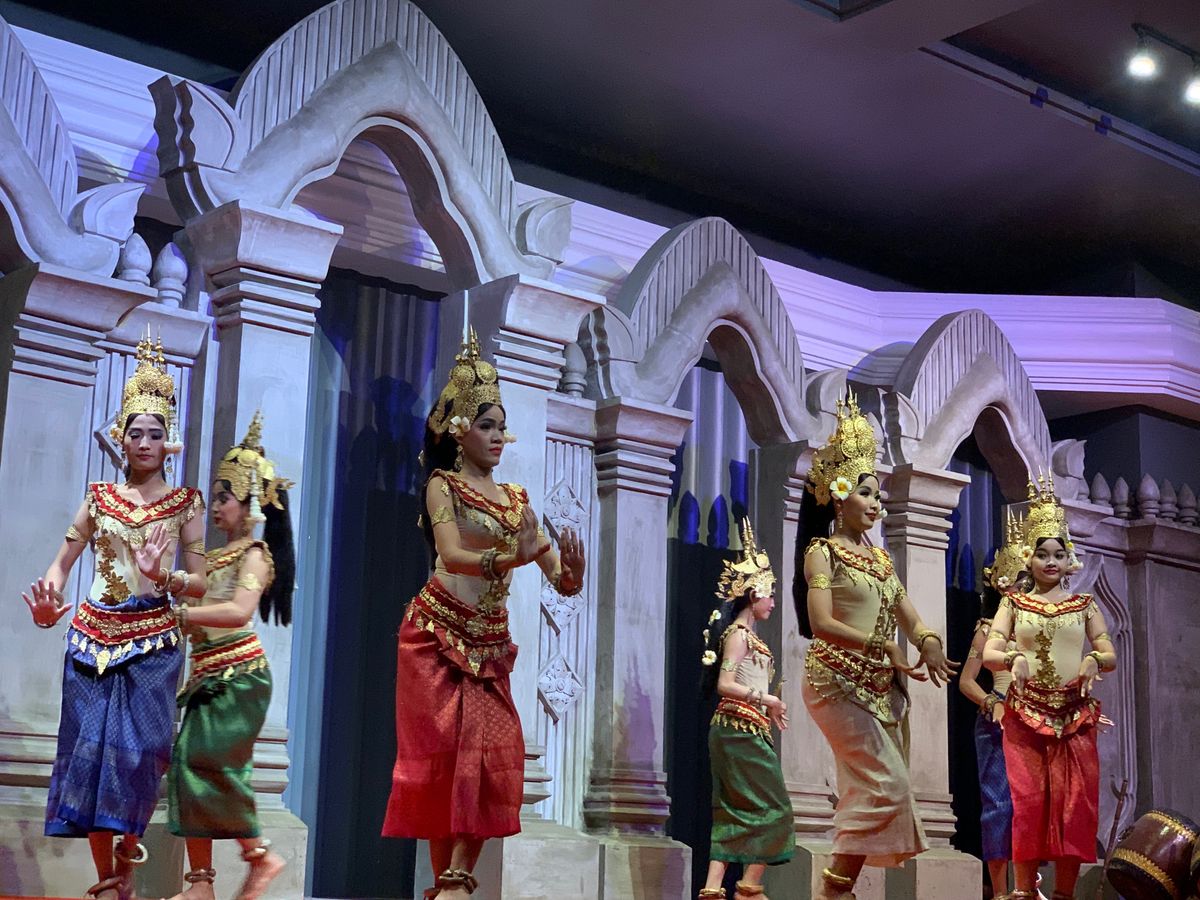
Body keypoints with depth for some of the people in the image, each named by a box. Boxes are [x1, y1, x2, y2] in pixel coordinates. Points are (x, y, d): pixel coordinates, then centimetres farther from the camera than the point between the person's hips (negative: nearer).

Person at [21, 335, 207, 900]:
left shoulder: (185, 503, 4)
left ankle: (128, 852, 12)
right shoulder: (99, 496, 10)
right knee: (90, 748, -1)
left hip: (153, 641, -2)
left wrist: (162, 578, -19)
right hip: (93, 637, 2)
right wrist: (48, 602, -13)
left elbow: (199, 582, 2)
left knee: (139, 750, -9)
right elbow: (63, 561, 8)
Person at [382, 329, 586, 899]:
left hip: (490, 642, 5)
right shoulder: (443, 484, -1)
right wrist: (513, 558, -34)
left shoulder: (516, 500, 13)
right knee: (446, 750, -6)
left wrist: (570, 572, -17)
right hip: (439, 633, -5)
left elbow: (560, 579, 7)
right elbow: (451, 555, -19)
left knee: (495, 752, -6)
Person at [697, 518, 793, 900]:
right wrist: (765, 699, -23)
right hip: (742, 729, -9)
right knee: (771, 808, -5)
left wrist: (768, 708, 23)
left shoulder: (746, 634, 17)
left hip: (741, 730, 9)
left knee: (734, 814, 5)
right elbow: (725, 684, -19)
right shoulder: (739, 633, -9)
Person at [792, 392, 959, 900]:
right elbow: (822, 623, -16)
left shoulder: (879, 558, 17)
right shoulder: (822, 551, -3)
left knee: (865, 793, 4)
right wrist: (884, 647, -23)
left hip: (879, 686, 7)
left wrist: (928, 642, -9)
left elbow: (910, 619, 14)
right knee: (888, 785, -16)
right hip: (838, 681, -7)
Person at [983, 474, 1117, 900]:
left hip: (1075, 716, 1)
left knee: (1073, 802, -3)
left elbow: (1110, 655, 8)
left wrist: (1094, 660, -15)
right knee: (1027, 800, -5)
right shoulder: (1014, 603, 8)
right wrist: (1014, 659, -22)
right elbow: (989, 654, 0)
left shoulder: (1084, 605, 11)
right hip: (1025, 714, -1)